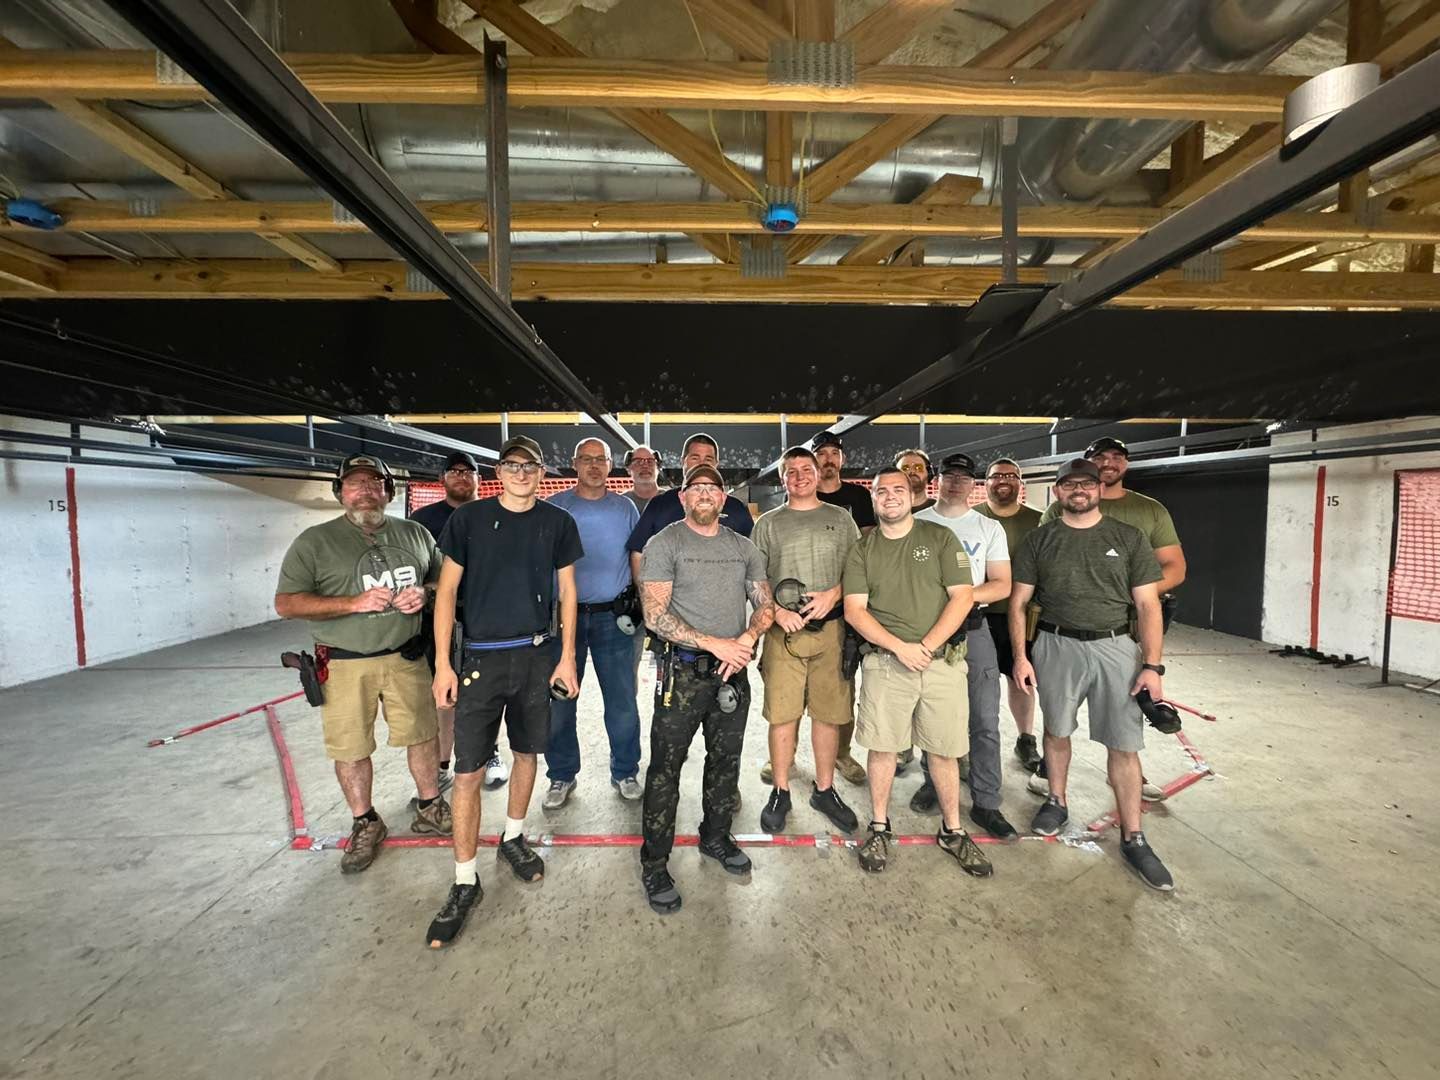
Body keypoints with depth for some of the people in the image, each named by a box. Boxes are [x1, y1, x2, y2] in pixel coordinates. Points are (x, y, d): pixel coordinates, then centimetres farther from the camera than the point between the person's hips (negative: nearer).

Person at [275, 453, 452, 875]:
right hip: (345, 665, -2)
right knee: (350, 749, 9)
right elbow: (285, 603, -9)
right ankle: (365, 824, 30)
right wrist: (356, 603, -20)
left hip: (405, 657, 2)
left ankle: (429, 808, 31)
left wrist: (424, 594, -10)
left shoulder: (414, 533, 6)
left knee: (422, 734, 10)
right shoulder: (315, 541, -3)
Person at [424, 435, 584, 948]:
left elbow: (566, 592, 5)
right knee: (467, 771, 1)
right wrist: (442, 662, -6)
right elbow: (448, 590, -1)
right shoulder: (469, 518, -2)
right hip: (481, 656, -1)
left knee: (527, 752, 15)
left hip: (538, 655, 2)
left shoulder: (557, 522, 2)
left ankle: (512, 838, 39)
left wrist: (567, 657, 0)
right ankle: (465, 881, 17)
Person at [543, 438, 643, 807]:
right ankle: (562, 776, 25)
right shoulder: (553, 508, 4)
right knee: (560, 700, 8)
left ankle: (624, 772, 23)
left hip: (613, 616, 1)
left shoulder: (625, 508, 7)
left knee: (622, 701, 5)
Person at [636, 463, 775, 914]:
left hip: (733, 672, 5)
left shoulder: (744, 548, 9)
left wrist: (747, 639, -13)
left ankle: (716, 837, 41)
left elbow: (765, 605, 9)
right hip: (682, 672, -5)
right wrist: (717, 644, -20)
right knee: (666, 768, 3)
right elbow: (656, 615, -16)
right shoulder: (664, 543, -7)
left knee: (726, 761, 18)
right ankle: (654, 865, 20)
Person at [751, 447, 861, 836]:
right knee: (782, 714, 2)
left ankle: (824, 790, 24)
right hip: (783, 629, -1)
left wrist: (834, 594, -9)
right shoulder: (768, 523, 10)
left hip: (831, 628, 1)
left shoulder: (840, 519, 12)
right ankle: (781, 793, 18)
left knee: (829, 713, 7)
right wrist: (777, 612, -9)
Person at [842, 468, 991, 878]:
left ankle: (952, 831, 28)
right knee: (882, 747, 7)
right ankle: (879, 827, 25)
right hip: (885, 663, 0)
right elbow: (854, 610, -1)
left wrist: (926, 646, -11)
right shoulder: (862, 550, 5)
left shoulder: (940, 538, 4)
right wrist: (900, 647, -13)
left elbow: (962, 596, -2)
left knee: (944, 750, 10)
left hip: (942, 660, 0)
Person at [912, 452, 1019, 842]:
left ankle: (986, 803, 12)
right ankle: (933, 781, 30)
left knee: (985, 720, 0)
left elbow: (1002, 585, 1)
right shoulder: (917, 524, 5)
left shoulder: (989, 528, 7)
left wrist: (963, 596, -15)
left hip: (973, 630, 1)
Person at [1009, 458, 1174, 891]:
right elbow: (1018, 603, 3)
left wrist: (1153, 664, -5)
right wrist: (1020, 656, -4)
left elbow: (1148, 604, 2)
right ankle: (1056, 803, 34)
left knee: (1124, 744, 3)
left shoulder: (1129, 538, 4)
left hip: (1116, 647, 0)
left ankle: (1132, 838, 16)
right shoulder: (1039, 541, 3)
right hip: (1056, 647, 1)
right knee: (1056, 730, 14)